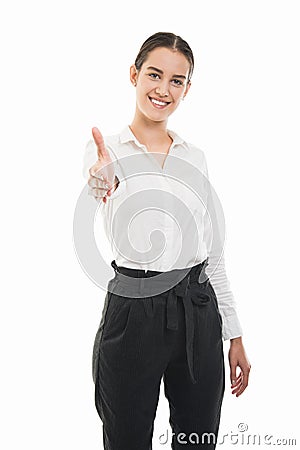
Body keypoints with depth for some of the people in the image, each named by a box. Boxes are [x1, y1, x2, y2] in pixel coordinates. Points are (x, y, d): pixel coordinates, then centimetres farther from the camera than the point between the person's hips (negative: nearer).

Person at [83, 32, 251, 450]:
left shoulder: (195, 156, 9)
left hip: (198, 314, 4)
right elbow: (130, 244, -23)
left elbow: (212, 250, 12)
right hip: (133, 315, -4)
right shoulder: (104, 149, -5)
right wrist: (105, 189, -45)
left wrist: (234, 334, 11)